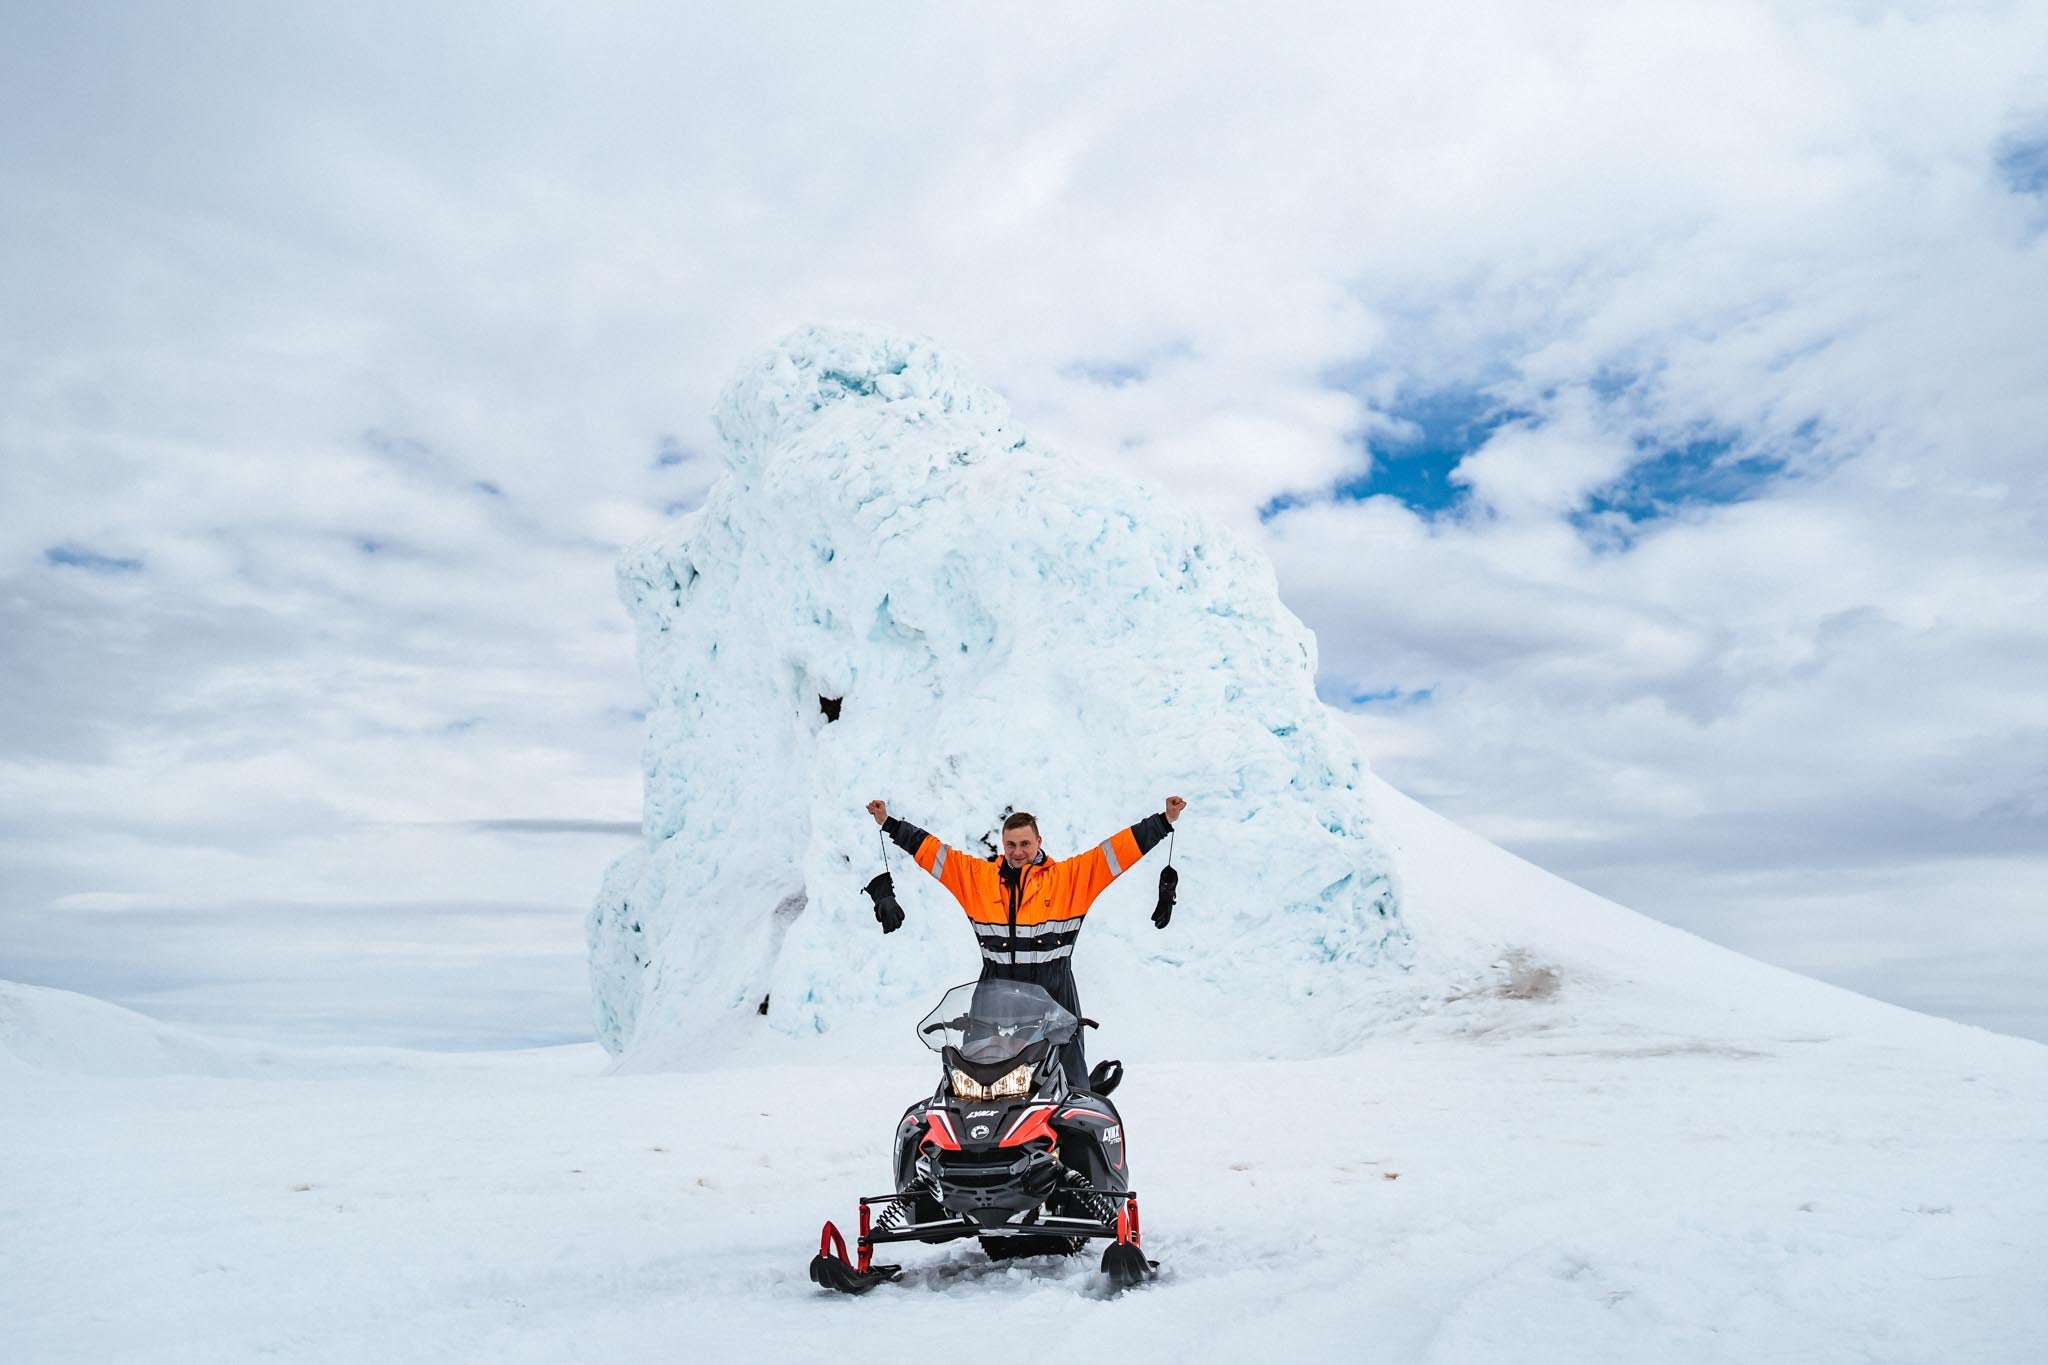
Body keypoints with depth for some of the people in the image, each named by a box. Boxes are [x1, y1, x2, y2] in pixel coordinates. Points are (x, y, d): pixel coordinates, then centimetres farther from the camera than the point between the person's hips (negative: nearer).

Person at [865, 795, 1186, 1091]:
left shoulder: (1070, 876, 0)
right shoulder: (976, 875, 5)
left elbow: (1118, 849, -4)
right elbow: (931, 850, 7)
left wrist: (1165, 821, -10)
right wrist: (889, 823, 5)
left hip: (1054, 994, -2)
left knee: (1069, 1083, 7)